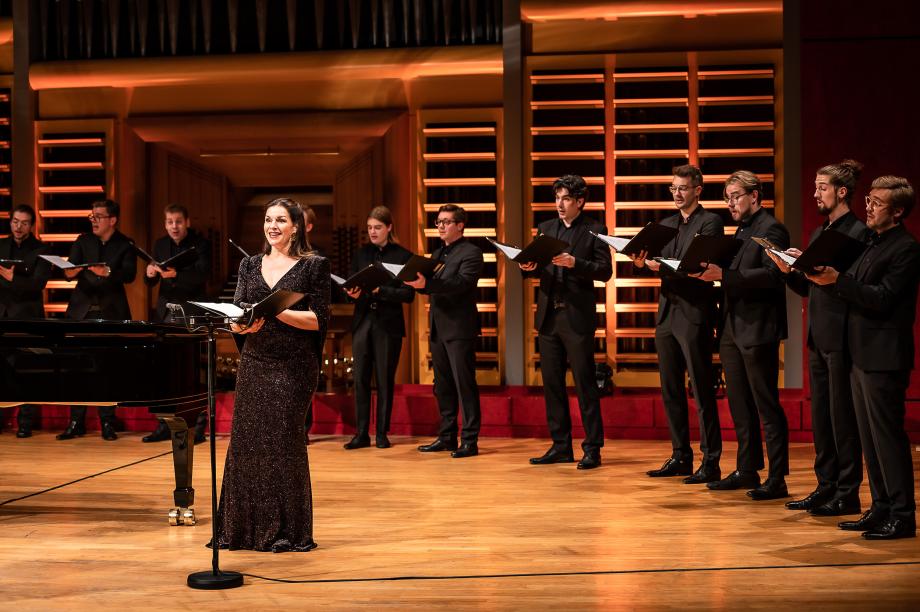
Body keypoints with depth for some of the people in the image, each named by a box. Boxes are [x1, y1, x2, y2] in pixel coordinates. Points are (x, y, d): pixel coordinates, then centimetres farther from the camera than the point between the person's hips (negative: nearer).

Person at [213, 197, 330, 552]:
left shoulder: (313, 266, -1)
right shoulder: (250, 266, 12)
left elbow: (317, 319, -8)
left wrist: (275, 312, -19)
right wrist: (242, 325, -16)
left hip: (294, 366, -4)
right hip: (255, 363, 4)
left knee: (284, 443, -2)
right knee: (246, 441, 3)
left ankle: (287, 531, 11)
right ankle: (247, 528, 15)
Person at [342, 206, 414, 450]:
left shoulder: (403, 256, -1)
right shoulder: (361, 253, 11)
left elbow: (408, 294, -6)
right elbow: (350, 283, 13)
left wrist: (379, 290, -18)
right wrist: (352, 293, -10)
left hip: (388, 325, -3)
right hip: (362, 322, 3)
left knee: (385, 381, 3)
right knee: (360, 379, 1)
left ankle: (382, 434, 12)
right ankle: (361, 434, 6)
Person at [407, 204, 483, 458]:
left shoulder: (471, 252, -7)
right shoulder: (437, 254, 19)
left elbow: (461, 283, -22)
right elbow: (433, 287, 15)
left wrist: (426, 284, -32)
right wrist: (418, 283, -7)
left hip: (459, 328, -8)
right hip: (438, 328, 8)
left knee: (465, 385, -5)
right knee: (443, 386, 13)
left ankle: (470, 441, -1)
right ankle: (447, 437, 21)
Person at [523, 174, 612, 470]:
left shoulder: (595, 230, -1)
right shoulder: (545, 228, 14)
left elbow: (605, 271, -8)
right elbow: (534, 266, 13)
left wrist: (574, 263, -21)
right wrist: (528, 267, -9)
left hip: (577, 317, -6)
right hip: (548, 316, 6)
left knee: (585, 383, -3)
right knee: (552, 383, 8)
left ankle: (592, 448, 3)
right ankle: (561, 446, 17)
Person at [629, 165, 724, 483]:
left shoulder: (710, 222, -4)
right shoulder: (667, 224, 18)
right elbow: (657, 262, 10)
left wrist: (663, 265, -29)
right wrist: (644, 261, -12)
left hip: (694, 315, -7)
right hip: (666, 314, 7)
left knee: (702, 391, -5)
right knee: (671, 390, 11)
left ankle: (710, 462, -1)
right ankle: (681, 457, 19)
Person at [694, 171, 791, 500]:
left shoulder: (771, 229, -10)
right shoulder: (741, 231, 18)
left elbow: (771, 275, -23)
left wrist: (723, 274, -27)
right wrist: (710, 272, 2)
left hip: (757, 331, -9)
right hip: (732, 329, 9)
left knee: (767, 406, -4)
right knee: (739, 405, 14)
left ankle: (777, 479, 0)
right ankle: (747, 470, 23)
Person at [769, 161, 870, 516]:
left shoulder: (858, 233, -10)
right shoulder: (818, 233, 16)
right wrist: (788, 269, 0)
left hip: (842, 338, -8)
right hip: (817, 338, 8)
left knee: (842, 417, -2)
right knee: (820, 417, 13)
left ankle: (847, 494, 6)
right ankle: (826, 487, 22)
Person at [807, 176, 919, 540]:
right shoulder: (873, 244, 17)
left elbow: (882, 298, -19)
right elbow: (855, 291, 16)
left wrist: (838, 279, -24)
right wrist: (824, 275, 2)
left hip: (884, 359, -9)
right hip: (862, 355, 9)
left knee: (887, 435, -5)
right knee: (869, 438, 12)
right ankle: (881, 508, 21)